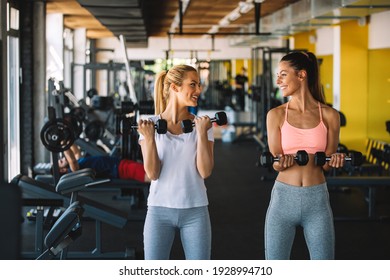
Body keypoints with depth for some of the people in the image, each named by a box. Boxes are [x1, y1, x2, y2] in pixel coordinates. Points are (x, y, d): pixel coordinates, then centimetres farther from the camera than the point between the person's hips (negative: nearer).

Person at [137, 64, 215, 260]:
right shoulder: (151, 124, -2)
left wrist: (202, 133, -17)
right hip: (160, 209, -1)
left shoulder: (202, 124, 0)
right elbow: (153, 173, -7)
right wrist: (149, 138, -19)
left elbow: (205, 171, -9)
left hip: (195, 210, 1)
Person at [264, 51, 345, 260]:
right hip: (283, 198, 0)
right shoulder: (276, 115, 0)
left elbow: (326, 164, 6)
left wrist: (334, 161, -17)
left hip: (317, 200, 0)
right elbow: (276, 164, 0)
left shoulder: (329, 115, 1)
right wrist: (281, 163, -23)